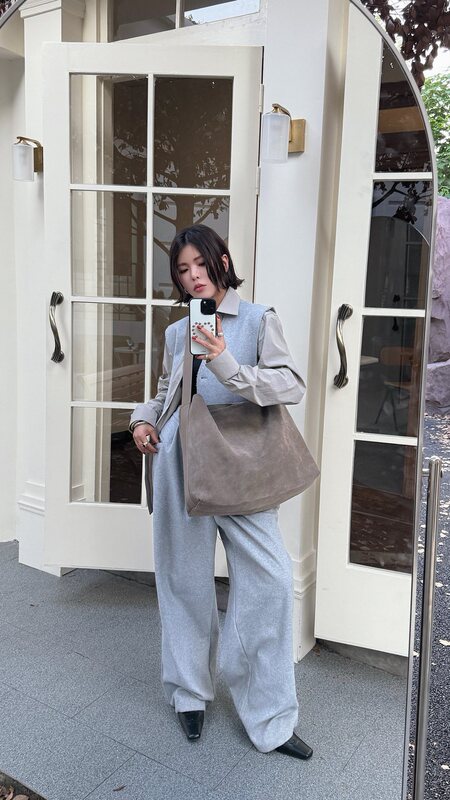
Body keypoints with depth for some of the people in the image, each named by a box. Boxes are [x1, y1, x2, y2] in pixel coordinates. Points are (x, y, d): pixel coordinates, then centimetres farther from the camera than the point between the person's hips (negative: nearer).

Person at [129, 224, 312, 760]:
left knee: (269, 580, -8)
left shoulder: (258, 320, 1)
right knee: (185, 578, 11)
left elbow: (292, 385, -11)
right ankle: (190, 692, 33)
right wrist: (143, 418, 3)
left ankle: (269, 719, 10)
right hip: (179, 462, 3)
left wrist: (228, 366, -23)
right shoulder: (176, 333, 13)